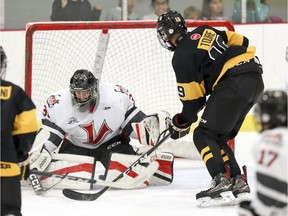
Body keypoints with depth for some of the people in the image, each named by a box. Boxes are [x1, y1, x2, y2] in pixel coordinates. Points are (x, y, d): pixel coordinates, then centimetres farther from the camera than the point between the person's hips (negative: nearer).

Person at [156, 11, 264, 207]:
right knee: (219, 137, 17)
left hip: (234, 84, -9)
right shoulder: (205, 31, 19)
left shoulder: (181, 56, -2)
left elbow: (193, 100, 0)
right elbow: (242, 42, 18)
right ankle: (239, 182, 9)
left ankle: (222, 182, -21)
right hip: (256, 78, 9)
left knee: (204, 135, -4)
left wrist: (182, 122, 16)